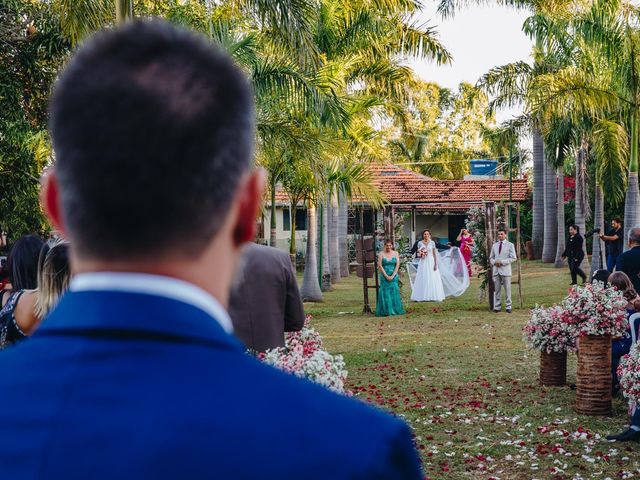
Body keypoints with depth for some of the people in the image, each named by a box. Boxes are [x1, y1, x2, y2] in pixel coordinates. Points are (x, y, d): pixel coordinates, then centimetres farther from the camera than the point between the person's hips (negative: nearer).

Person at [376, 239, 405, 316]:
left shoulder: (395, 253, 6)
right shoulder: (381, 254, 2)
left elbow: (397, 265, 0)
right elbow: (380, 266, -4)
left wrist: (392, 276, -9)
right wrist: (386, 276, -10)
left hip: (394, 276, 1)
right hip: (384, 276, -1)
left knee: (394, 292, -3)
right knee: (385, 293, -4)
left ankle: (395, 310, 3)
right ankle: (386, 311, 0)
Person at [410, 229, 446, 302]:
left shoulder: (432, 243, 1)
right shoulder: (420, 243, 4)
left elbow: (435, 254, 0)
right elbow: (418, 254, 11)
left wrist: (436, 264, -7)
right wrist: (420, 254, -13)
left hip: (431, 262, -1)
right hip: (423, 263, 1)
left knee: (432, 279, -3)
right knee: (423, 279, -1)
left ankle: (432, 296, 3)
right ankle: (423, 296, 1)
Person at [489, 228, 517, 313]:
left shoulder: (510, 245, 2)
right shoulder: (494, 245, 14)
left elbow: (513, 258, -4)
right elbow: (491, 258, 18)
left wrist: (502, 262, -14)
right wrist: (494, 262, -5)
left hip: (505, 270, -3)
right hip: (496, 270, 3)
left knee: (507, 289, 1)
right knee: (497, 289, 4)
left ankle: (508, 307, 6)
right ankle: (497, 307, 8)